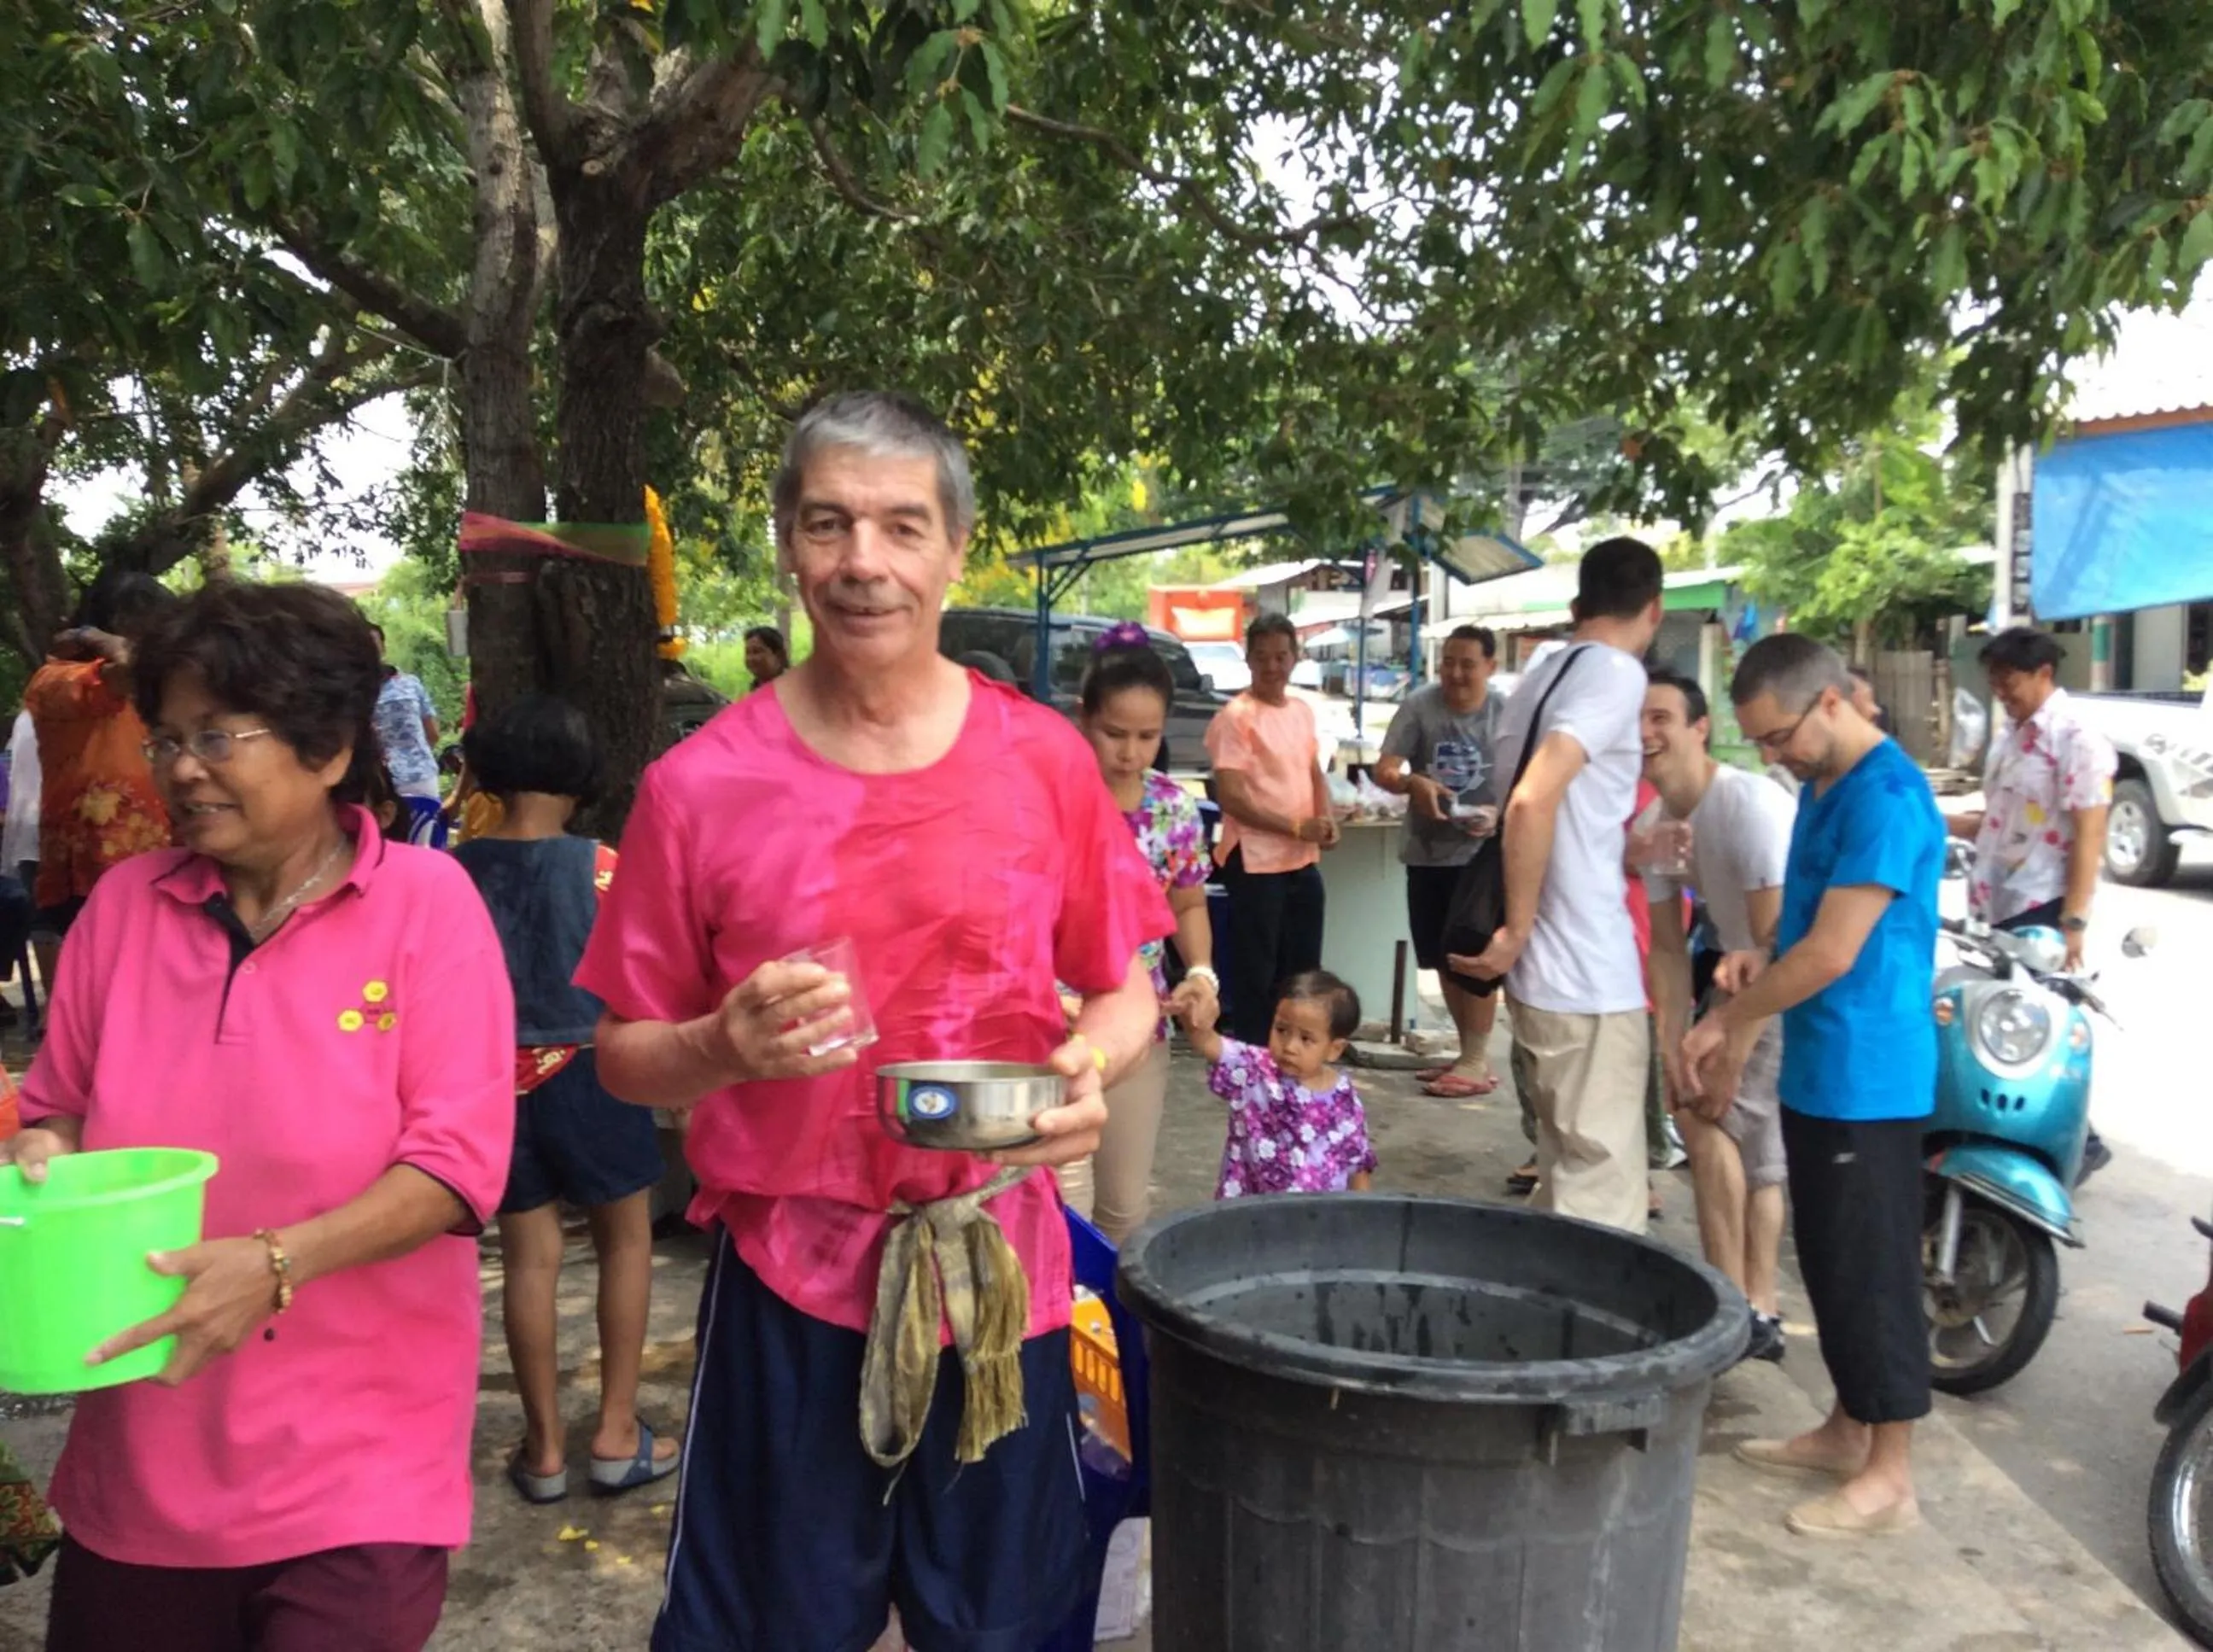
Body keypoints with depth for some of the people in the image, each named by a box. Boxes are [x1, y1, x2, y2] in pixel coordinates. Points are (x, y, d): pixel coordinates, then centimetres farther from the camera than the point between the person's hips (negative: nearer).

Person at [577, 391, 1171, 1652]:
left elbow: (1127, 990, 7)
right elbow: (625, 1058, 0)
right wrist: (727, 1047, -20)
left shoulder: (1048, 761, -3)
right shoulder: (702, 784, -7)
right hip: (791, 1283, -1)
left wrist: (1093, 1069, -14)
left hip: (1003, 1276, 2)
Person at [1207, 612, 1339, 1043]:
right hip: (1255, 862, -7)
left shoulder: (1303, 712, 9)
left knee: (1303, 970, 16)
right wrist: (1297, 827, -20)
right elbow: (1231, 798, -17)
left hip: (1304, 861, 7)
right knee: (1256, 973, 2)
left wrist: (1326, 820, -1)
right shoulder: (1235, 717, -13)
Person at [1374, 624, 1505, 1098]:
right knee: (1444, 960, 12)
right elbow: (1384, 771, -7)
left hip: (1482, 855, -3)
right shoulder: (1420, 706, -3)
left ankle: (1477, 1061, 7)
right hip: (1426, 853, 4)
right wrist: (1413, 782, -28)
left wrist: (1499, 815, -20)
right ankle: (1468, 1053, 26)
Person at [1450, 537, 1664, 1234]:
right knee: (1603, 1195, -1)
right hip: (1589, 975, -9)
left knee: (1566, 1173, 20)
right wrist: (1516, 933, -18)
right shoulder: (1617, 673, -12)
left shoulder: (1541, 678, 13)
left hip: (1547, 968, 9)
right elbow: (1531, 803, -25)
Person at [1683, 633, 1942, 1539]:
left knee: (1872, 1268, 1)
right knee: (1826, 1260, 18)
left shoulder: (1886, 797, -20)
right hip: (1815, 1072, 9)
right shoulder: (1822, 786, 11)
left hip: (1869, 1078, -9)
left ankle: (1891, 1475, 13)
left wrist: (1728, 1020, -12)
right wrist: (1760, 965, 2)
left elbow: (1833, 954, -22)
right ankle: (1848, 1429, 32)